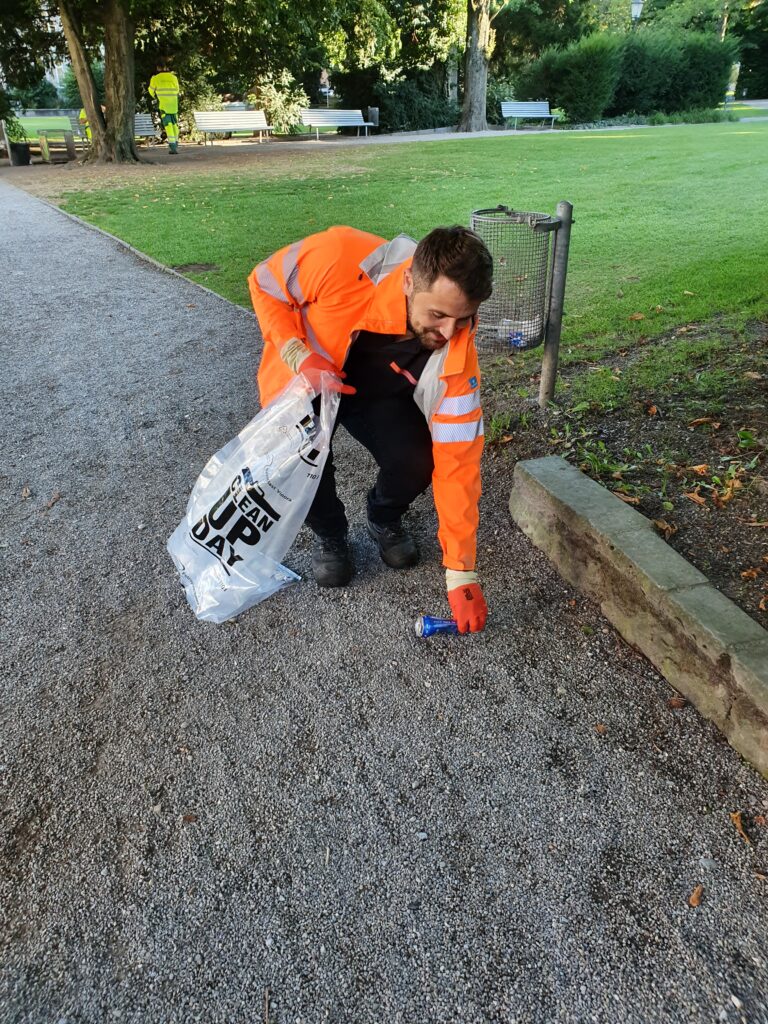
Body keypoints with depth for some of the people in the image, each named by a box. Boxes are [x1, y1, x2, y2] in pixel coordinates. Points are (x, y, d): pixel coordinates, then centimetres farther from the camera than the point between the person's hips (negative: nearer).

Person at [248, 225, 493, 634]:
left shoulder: (455, 354, -30)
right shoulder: (339, 258, -36)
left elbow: (456, 462, -27)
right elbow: (265, 282, -15)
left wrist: (461, 574, -27)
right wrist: (300, 356, -32)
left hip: (380, 393, 1)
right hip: (302, 377, 0)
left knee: (415, 463, -24)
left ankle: (384, 520, 13)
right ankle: (328, 534, 11)